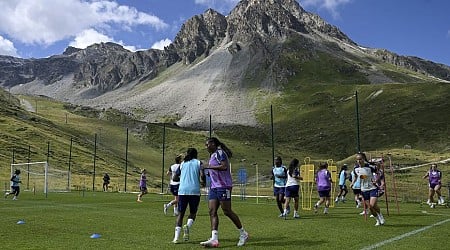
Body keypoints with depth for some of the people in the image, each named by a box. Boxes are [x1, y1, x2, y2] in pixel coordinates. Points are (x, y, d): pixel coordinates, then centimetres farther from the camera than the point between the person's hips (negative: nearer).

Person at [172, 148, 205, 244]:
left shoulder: (182, 164, 15)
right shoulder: (198, 163, 8)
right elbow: (202, 176, -6)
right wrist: (202, 182, 15)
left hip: (182, 190, 2)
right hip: (195, 190, -2)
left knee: (180, 214, 8)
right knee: (193, 213, 16)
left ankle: (176, 237, -6)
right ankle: (188, 226, -15)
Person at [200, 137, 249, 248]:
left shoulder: (219, 152, -8)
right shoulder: (213, 155, 22)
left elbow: (224, 166, -21)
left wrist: (209, 167, -18)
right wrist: (210, 172, 17)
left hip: (223, 186, -10)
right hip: (214, 187, 10)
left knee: (227, 211, -6)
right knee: (212, 211, -3)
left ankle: (243, 234, 10)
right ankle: (214, 239, -9)